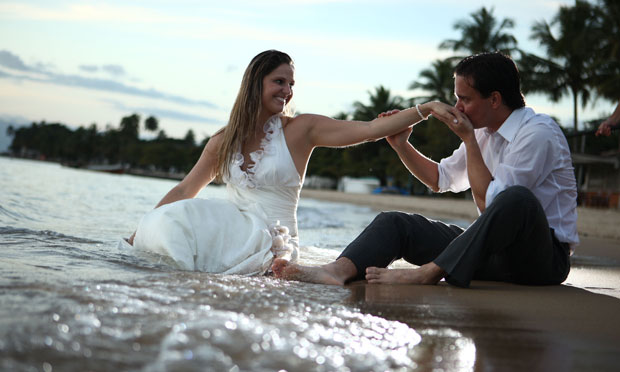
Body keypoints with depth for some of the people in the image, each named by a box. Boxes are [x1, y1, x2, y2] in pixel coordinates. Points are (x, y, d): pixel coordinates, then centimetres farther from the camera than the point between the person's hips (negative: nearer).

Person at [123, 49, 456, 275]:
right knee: (164, 225, -24)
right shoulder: (223, 142, 10)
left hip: (272, 242, -4)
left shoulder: (301, 129, 0)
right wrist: (138, 233, 10)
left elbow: (371, 129, -6)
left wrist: (427, 108, -15)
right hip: (232, 231, 4)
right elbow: (184, 191, 16)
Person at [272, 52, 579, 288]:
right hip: (493, 252, 8)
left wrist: (468, 139, -13)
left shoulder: (538, 133, -14)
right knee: (395, 222, -6)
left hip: (542, 257, -7)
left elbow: (488, 201, -19)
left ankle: (429, 274, -39)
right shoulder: (484, 131, 12)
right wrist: (401, 145, 13)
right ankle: (337, 271, -34)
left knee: (517, 198, -40)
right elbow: (441, 178, 26)